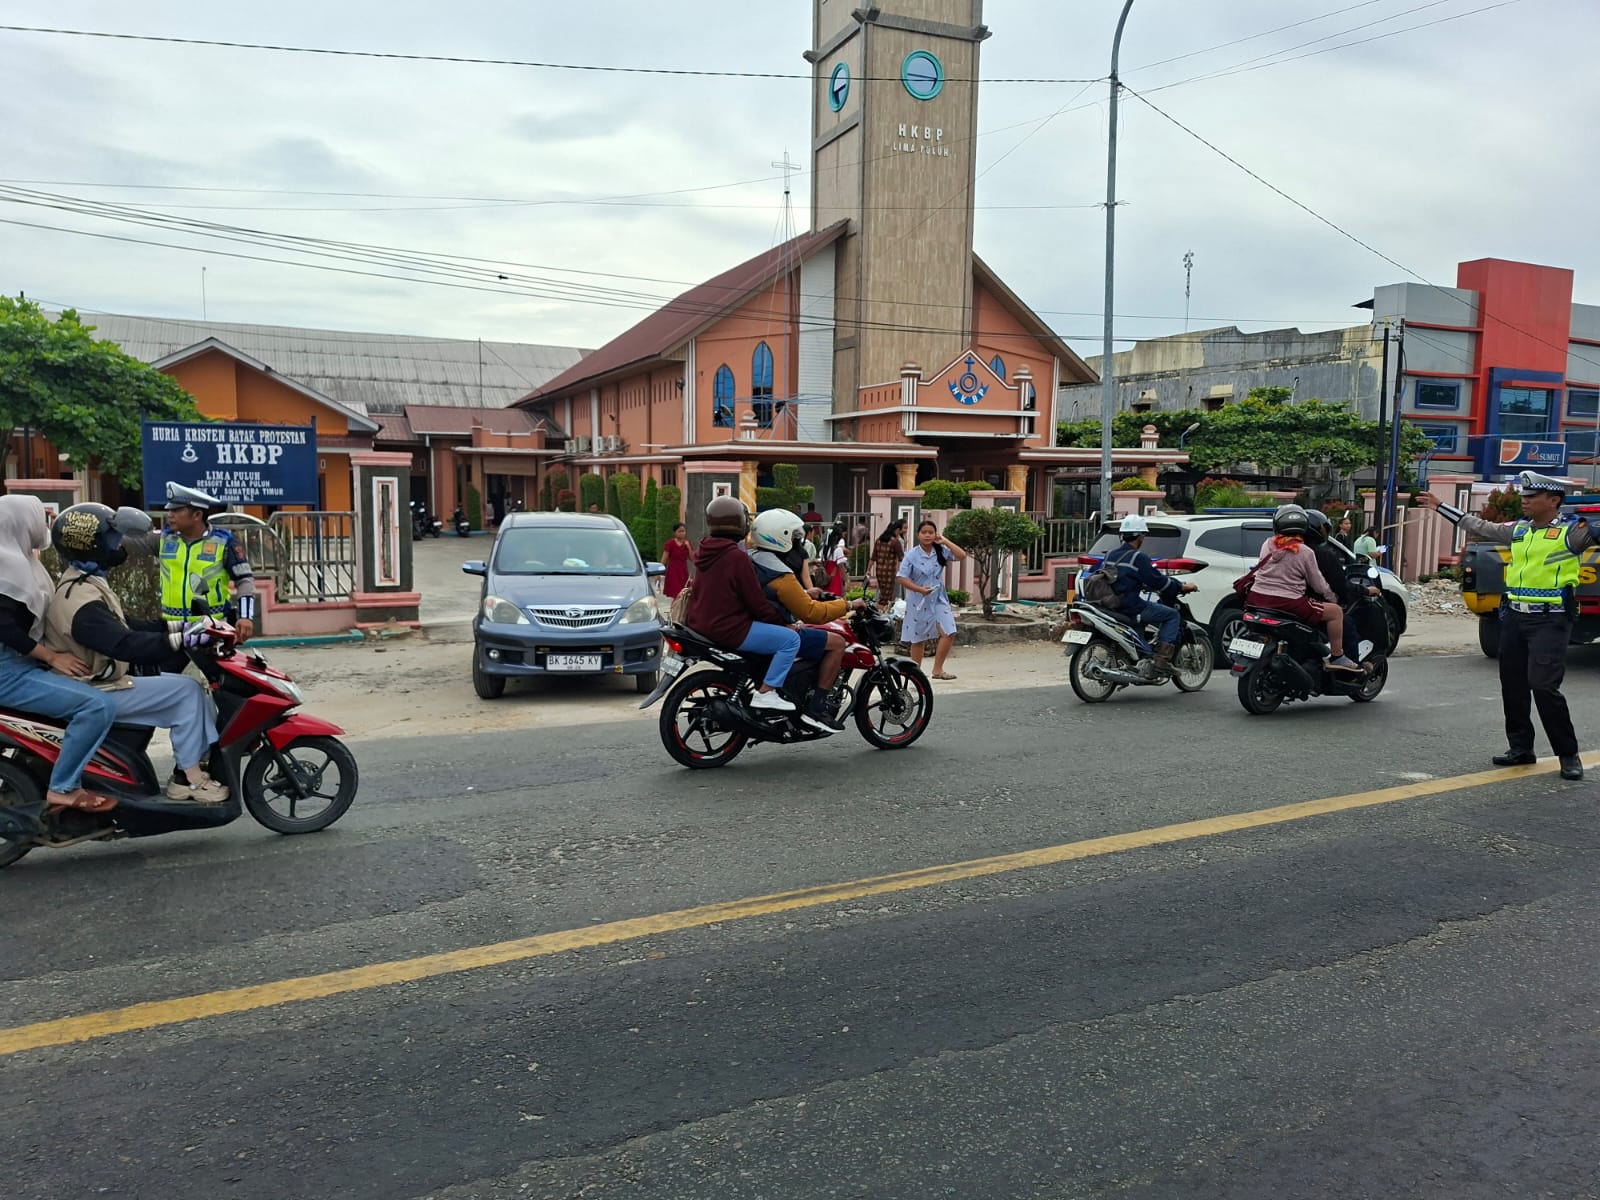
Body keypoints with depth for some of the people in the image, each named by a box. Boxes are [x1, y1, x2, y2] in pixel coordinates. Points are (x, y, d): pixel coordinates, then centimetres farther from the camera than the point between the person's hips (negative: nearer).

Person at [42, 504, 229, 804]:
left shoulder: (82, 584, 11)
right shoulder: (83, 601, -25)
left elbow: (124, 626, 15)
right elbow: (126, 644, -37)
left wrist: (177, 626, 6)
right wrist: (181, 640, -41)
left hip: (101, 681, 11)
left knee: (190, 686, 8)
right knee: (186, 690, -16)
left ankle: (204, 758, 5)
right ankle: (188, 780, -12)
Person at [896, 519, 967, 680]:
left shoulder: (941, 552, 0)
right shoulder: (912, 555, -9)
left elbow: (962, 555, -9)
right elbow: (901, 578, -11)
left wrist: (945, 541, -10)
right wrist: (919, 589, -21)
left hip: (939, 599, 3)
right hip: (919, 601, -2)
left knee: (949, 632, -12)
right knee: (918, 638, 8)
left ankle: (937, 669, -2)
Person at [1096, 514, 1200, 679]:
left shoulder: (1111, 555, 13)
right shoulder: (1138, 557, -12)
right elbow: (1157, 580, -12)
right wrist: (1182, 586, 1)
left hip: (1112, 604, 9)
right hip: (1131, 606, -9)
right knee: (1172, 615, 1)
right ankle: (1161, 662, -9)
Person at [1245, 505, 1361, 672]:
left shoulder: (1267, 545, 7)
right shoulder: (1305, 552, -4)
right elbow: (1318, 585, 3)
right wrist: (1334, 598, 21)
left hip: (1256, 599, 5)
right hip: (1288, 604, -5)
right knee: (1335, 611, 6)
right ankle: (1337, 657, 7)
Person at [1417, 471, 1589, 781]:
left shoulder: (1571, 531, -6)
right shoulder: (1517, 530, 13)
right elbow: (1479, 527, 23)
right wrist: (1440, 506, 28)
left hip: (1550, 620, -7)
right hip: (1514, 617, 7)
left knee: (1544, 686, -12)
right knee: (1513, 685, 10)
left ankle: (1568, 755, 1)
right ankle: (1521, 747, 22)